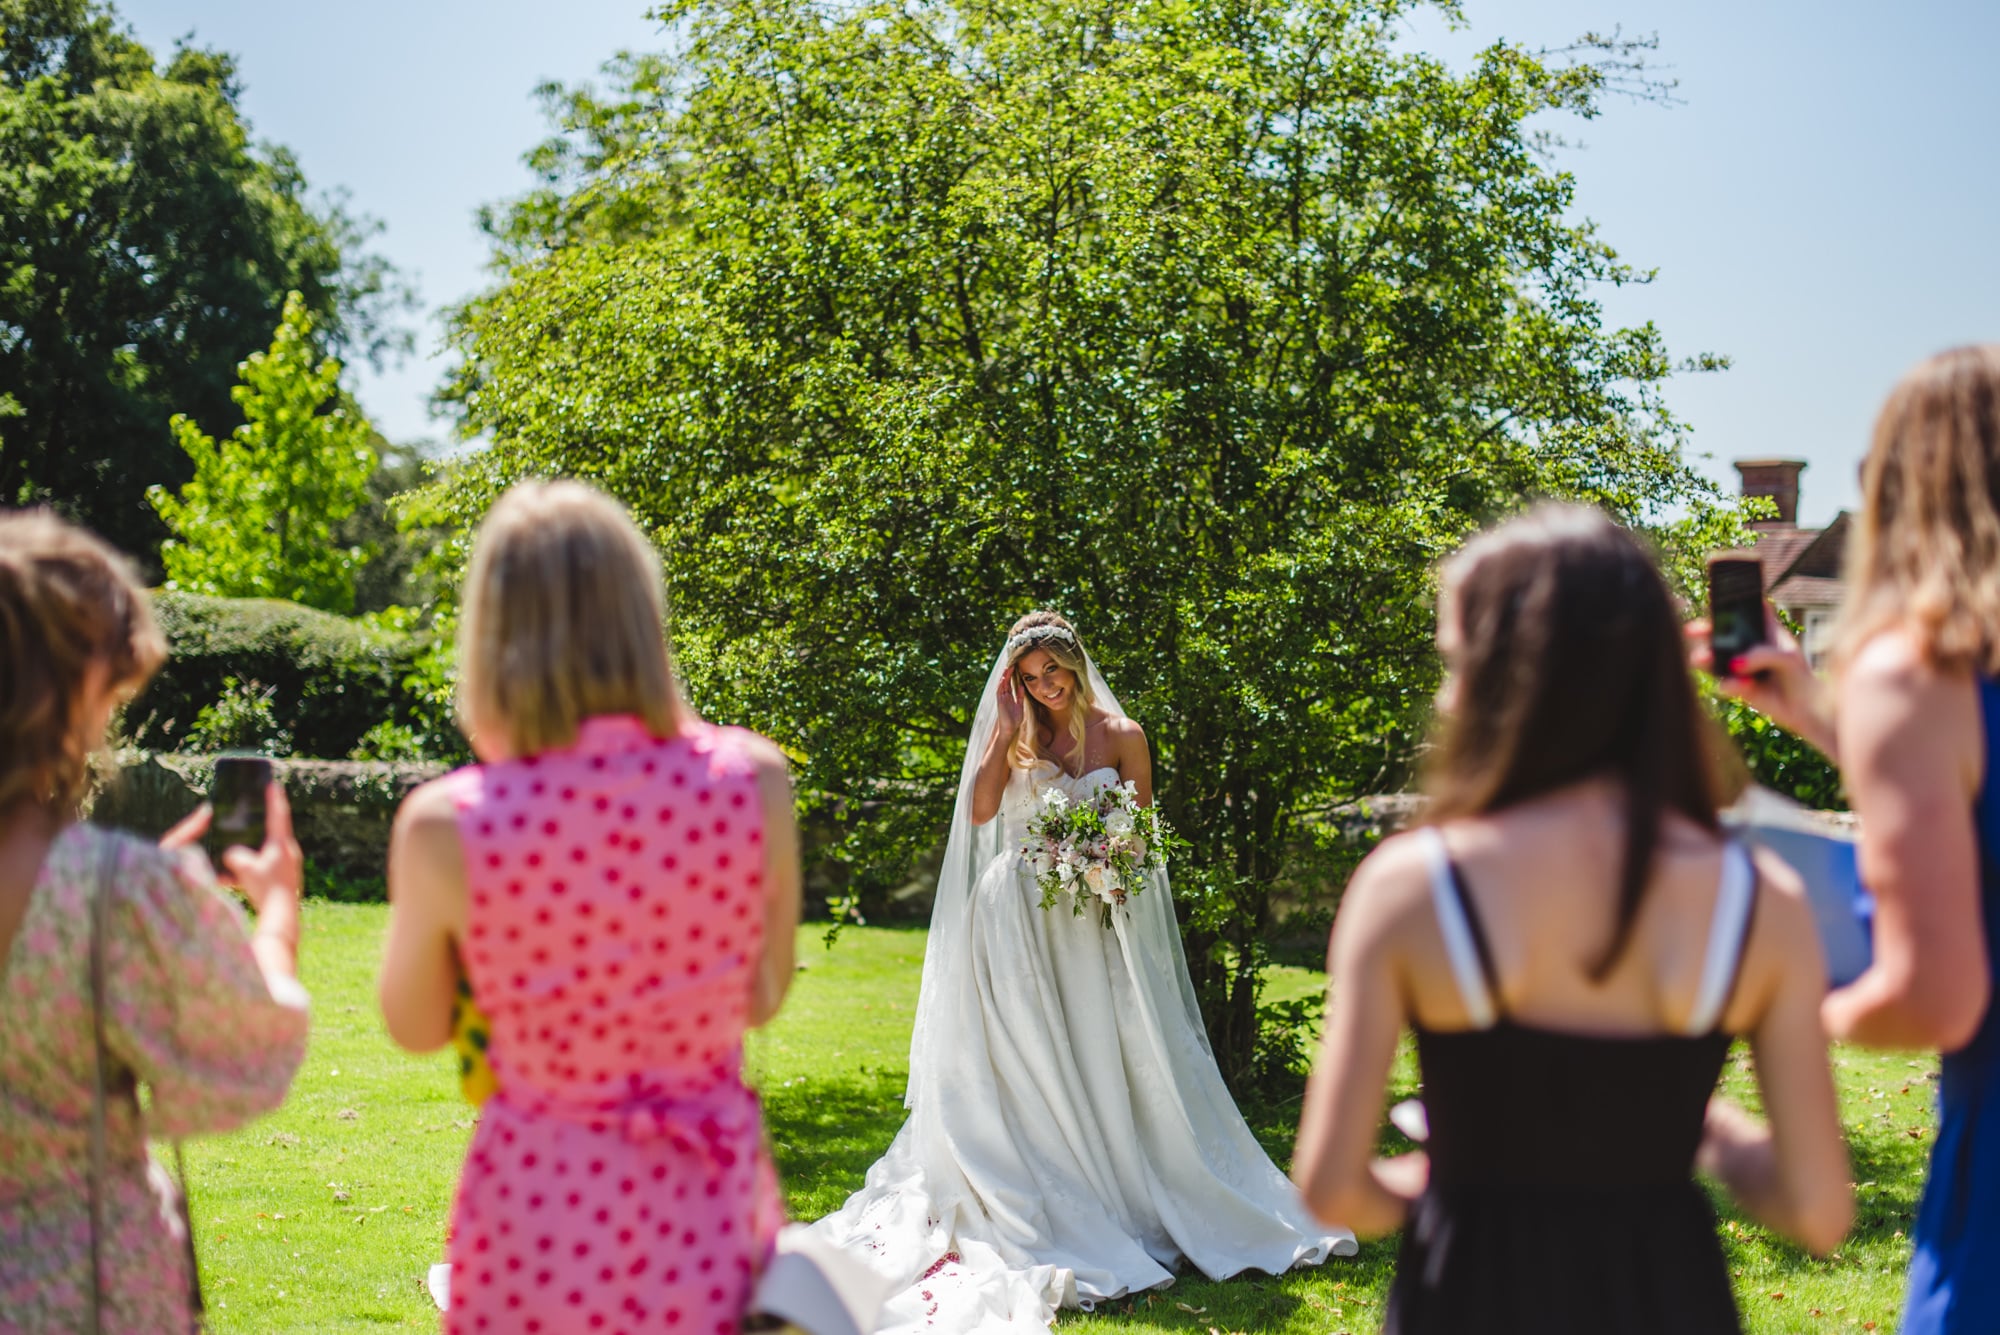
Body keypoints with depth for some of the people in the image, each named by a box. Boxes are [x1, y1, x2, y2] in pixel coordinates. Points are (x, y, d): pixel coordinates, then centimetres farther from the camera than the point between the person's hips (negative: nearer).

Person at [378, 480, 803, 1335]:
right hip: (713, 1212, 1)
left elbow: (415, 1030, 2)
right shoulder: (751, 782, -12)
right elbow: (763, 998, 0)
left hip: (538, 1219, -1)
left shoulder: (444, 828, -16)